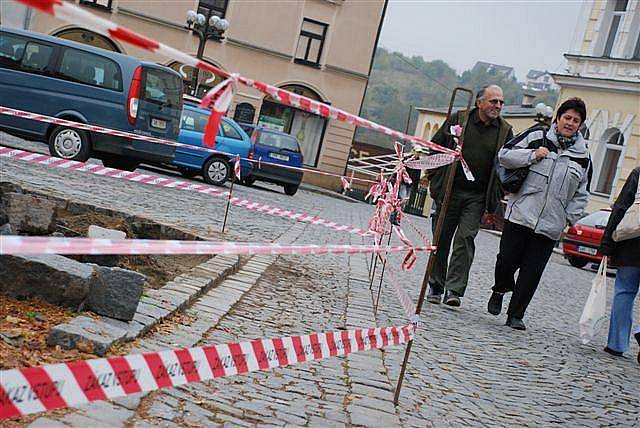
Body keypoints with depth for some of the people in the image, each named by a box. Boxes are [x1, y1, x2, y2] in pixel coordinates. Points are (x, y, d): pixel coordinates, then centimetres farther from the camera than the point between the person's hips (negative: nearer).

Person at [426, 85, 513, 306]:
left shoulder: (505, 131, 5)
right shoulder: (458, 119, 1)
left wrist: (497, 194, 1)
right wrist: (434, 178, -1)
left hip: (477, 197, 0)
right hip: (449, 191, 0)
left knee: (465, 238, -9)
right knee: (441, 239, 6)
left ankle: (454, 289, -7)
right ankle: (436, 286, 19)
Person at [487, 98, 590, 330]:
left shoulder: (583, 155, 13)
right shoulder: (537, 136, 4)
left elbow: (581, 193, 20)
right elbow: (504, 155, 0)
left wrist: (571, 217, 8)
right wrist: (532, 155, -11)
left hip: (551, 224, 2)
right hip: (520, 214, -2)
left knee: (532, 272, 1)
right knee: (508, 259, -4)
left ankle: (516, 315, 13)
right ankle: (500, 290, 28)